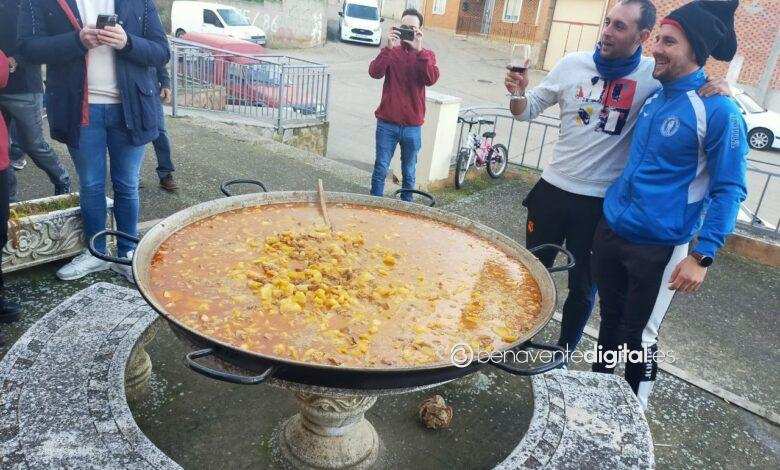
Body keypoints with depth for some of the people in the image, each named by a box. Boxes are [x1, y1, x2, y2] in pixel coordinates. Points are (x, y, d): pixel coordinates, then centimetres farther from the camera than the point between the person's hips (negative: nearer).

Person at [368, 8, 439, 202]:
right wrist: (389, 48, -21)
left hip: (412, 126, 1)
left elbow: (431, 79, -15)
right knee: (380, 169, 3)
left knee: (409, 172, 12)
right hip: (387, 123, -1)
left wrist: (419, 50, -21)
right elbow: (375, 72, -14)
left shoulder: (427, 55, 5)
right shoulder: (390, 51, 5)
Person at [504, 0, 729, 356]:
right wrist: (518, 93, -16)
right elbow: (528, 111, 5)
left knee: (583, 286, 12)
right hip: (552, 189, 2)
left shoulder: (655, 76, -9)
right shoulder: (573, 64, -2)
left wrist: (718, 89, -21)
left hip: (602, 203, -2)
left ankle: (564, 352, 33)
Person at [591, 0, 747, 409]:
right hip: (610, 231, 6)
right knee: (609, 318, 21)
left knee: (639, 335, 8)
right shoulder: (654, 96, 6)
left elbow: (729, 189, -13)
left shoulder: (718, 110, -15)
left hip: (657, 248, -6)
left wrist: (702, 256, -18)